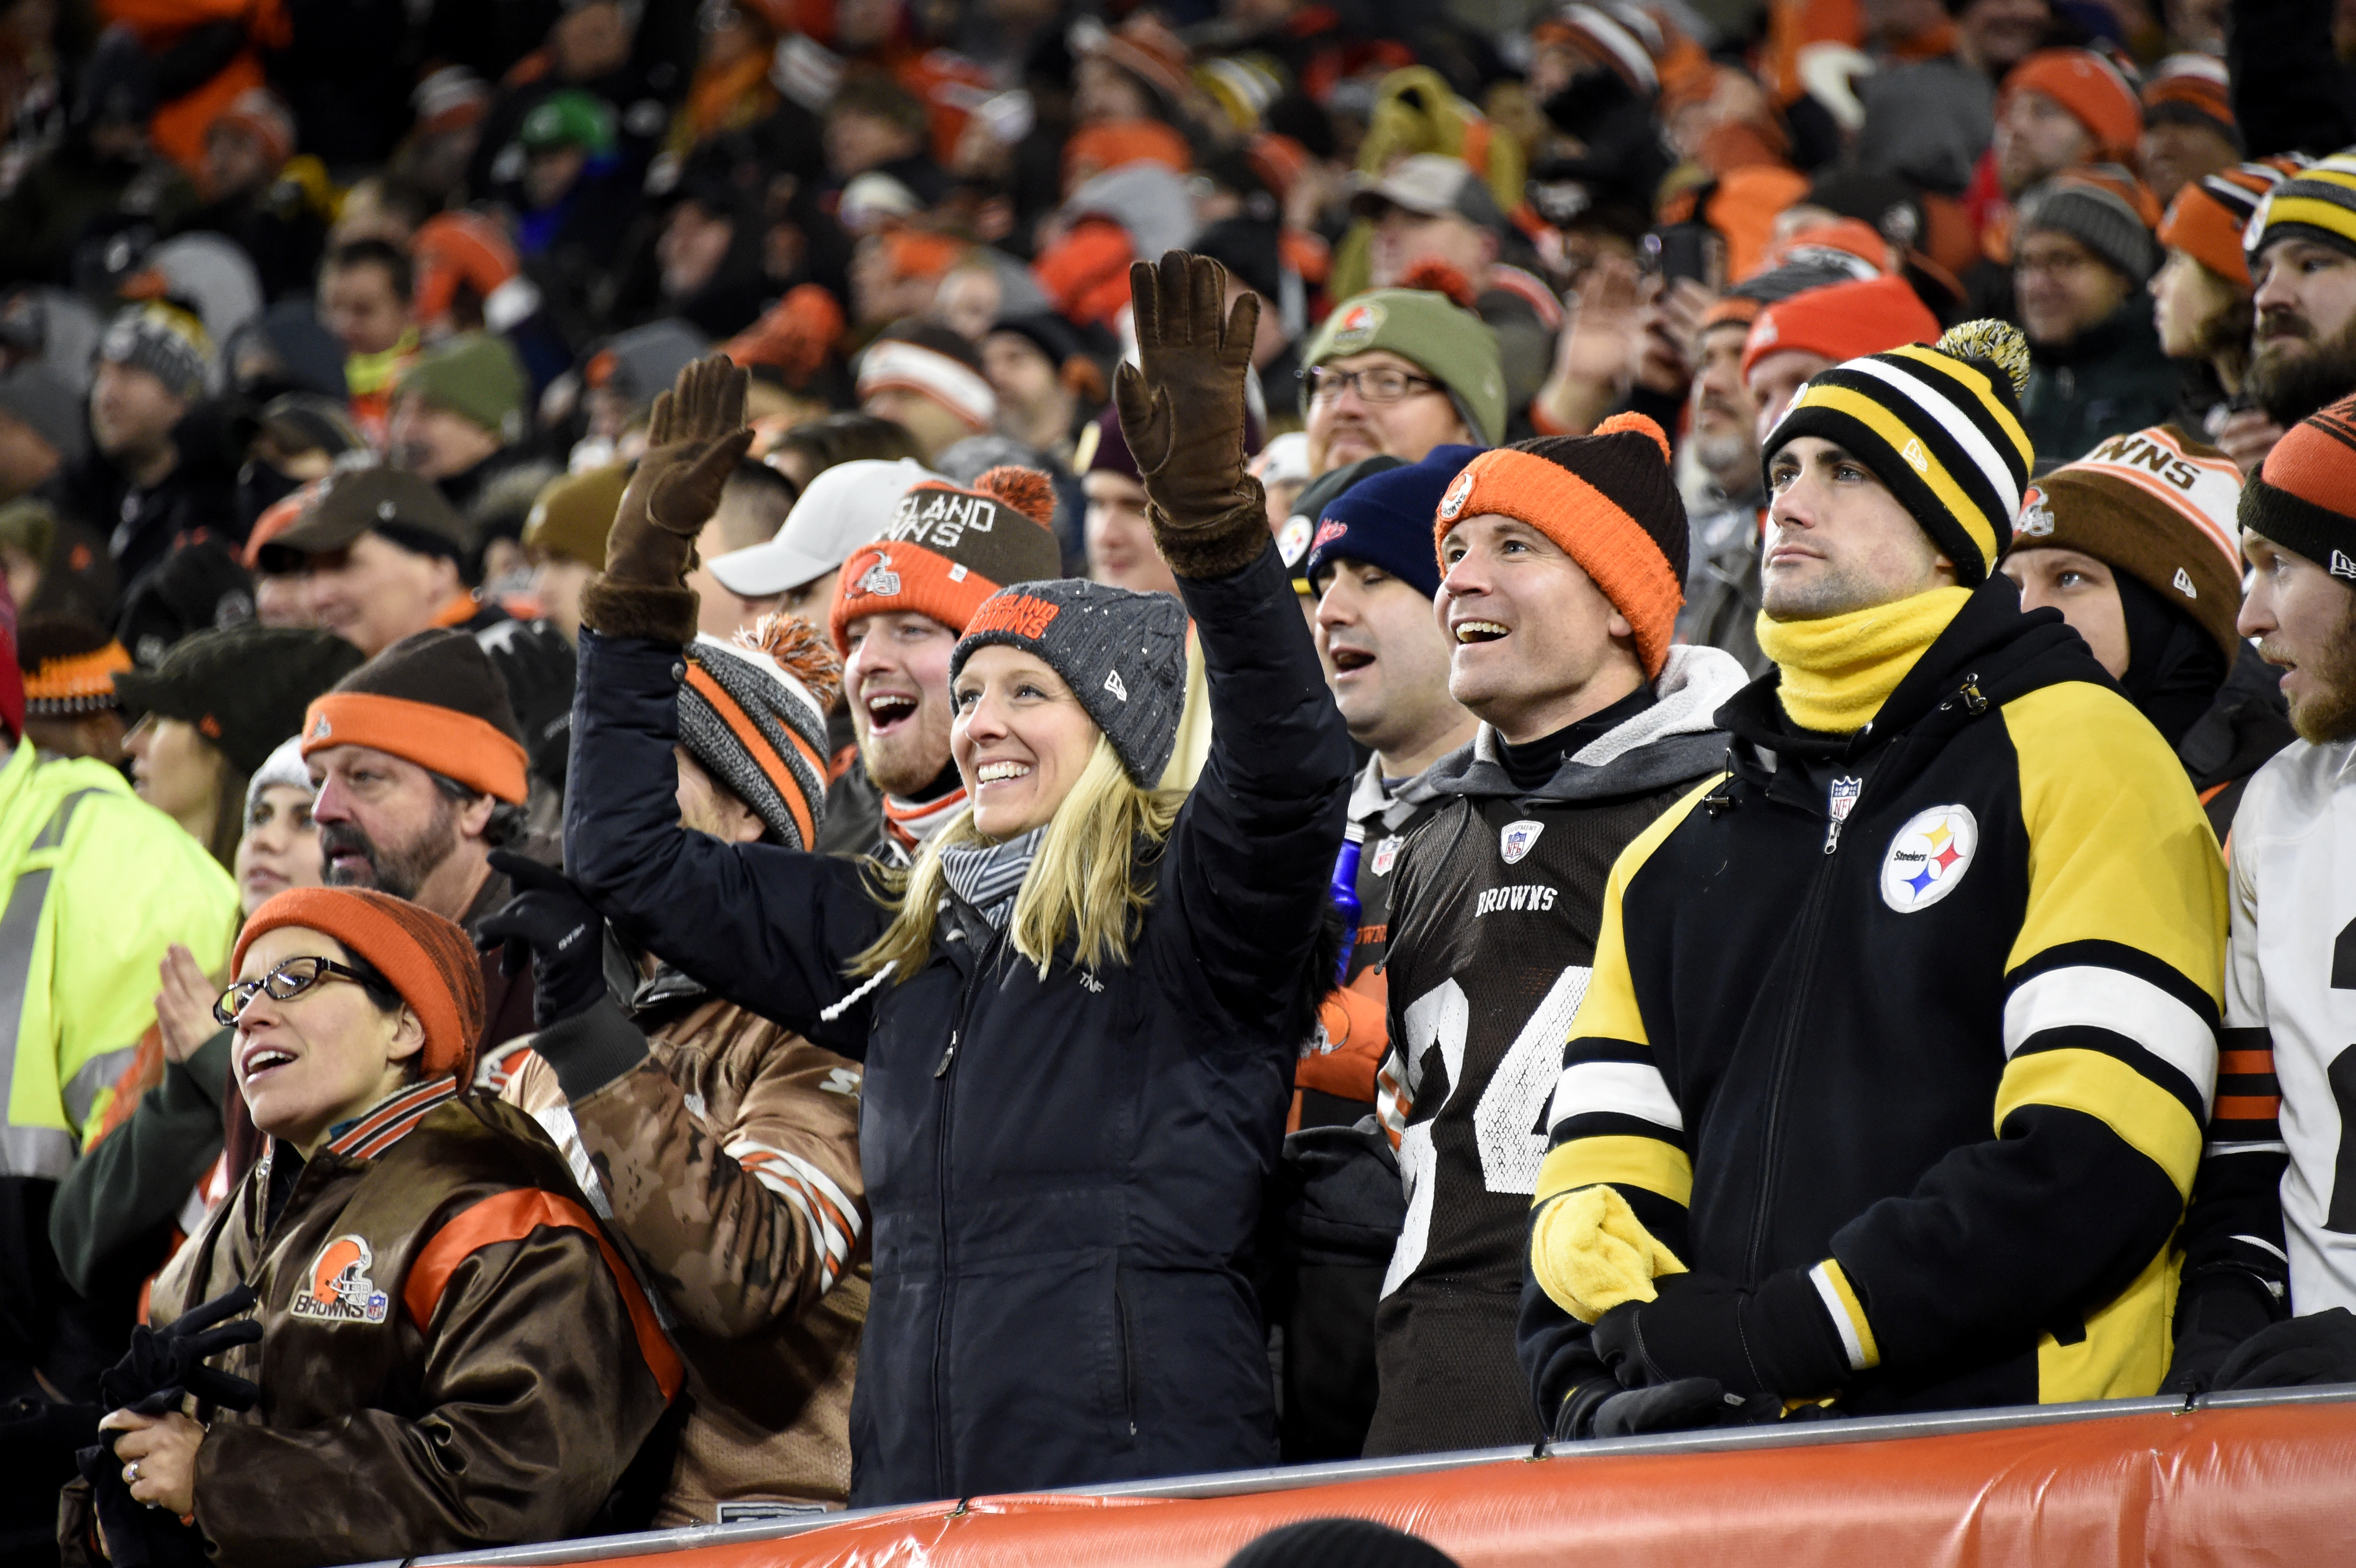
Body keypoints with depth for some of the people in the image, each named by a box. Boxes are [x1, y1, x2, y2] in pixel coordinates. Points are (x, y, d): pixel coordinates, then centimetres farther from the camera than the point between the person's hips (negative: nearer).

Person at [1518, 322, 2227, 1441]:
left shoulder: (2072, 758, 6)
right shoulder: (1679, 850, 26)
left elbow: (2096, 1161, -7)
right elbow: (1591, 1186, 18)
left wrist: (1782, 1333, -10)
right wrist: (1591, 1391, -5)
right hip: (1729, 1479, 5)